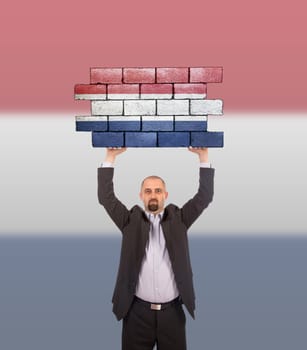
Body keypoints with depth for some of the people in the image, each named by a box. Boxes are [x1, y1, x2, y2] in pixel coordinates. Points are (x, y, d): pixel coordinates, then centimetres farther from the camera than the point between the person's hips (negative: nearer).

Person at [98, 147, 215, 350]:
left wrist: (204, 156, -9)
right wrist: (111, 156, -10)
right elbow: (106, 197, -5)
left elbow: (205, 196, -2)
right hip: (138, 311, 0)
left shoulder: (178, 219, 3)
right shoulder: (131, 221, 2)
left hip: (172, 311, 1)